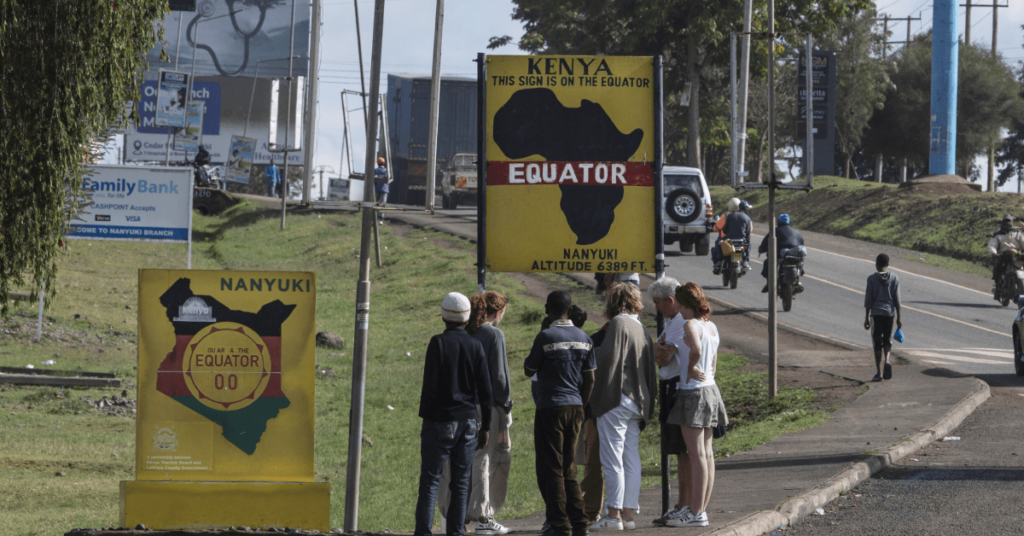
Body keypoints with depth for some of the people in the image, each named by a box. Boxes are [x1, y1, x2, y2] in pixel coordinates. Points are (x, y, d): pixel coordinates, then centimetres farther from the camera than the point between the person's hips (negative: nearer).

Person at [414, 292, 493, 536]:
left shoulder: (438, 343, -6)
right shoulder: (475, 346, 4)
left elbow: (430, 385, -11)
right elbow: (485, 391, 4)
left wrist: (425, 415, -1)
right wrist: (485, 427, 10)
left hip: (440, 422, -3)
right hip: (468, 422, 4)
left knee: (430, 481, -2)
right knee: (460, 483, 7)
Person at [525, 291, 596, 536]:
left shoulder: (546, 337, -12)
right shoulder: (584, 338, 6)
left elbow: (529, 370, -2)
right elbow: (589, 379, 9)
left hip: (550, 408, -6)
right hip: (575, 406, 6)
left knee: (551, 470, 0)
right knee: (569, 469, 14)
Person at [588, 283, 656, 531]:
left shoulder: (619, 323, -10)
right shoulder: (641, 328, 15)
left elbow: (609, 361, -16)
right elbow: (649, 369, 17)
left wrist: (599, 397, -9)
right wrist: (647, 403, 19)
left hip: (616, 401, -8)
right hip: (637, 403, 8)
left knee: (612, 460, -7)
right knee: (632, 460, 10)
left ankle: (614, 516, -8)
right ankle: (628, 513, 12)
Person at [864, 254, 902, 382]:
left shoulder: (872, 279, -4)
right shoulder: (894, 279, 2)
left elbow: (868, 300, -3)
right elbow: (897, 300, 3)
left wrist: (866, 318, 2)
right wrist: (898, 318, 8)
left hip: (876, 313, -2)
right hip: (890, 313, 2)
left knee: (877, 343, 3)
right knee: (887, 340, 16)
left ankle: (878, 373, 1)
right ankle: (887, 361, -13)